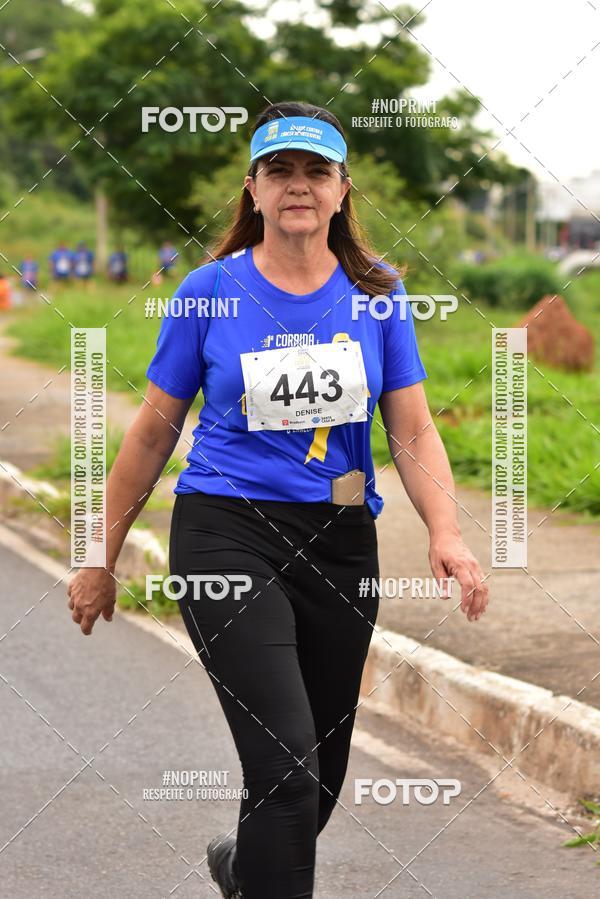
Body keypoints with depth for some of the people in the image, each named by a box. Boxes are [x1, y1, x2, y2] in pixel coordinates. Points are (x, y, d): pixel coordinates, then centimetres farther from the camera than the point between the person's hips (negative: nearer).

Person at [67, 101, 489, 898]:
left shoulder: (376, 293, 3)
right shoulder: (210, 291, -3)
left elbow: (414, 431, 0)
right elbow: (154, 433, 4)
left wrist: (447, 534, -17)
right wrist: (101, 561, 6)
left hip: (339, 540, 4)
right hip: (229, 533, -4)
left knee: (323, 771, 15)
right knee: (288, 766, -19)